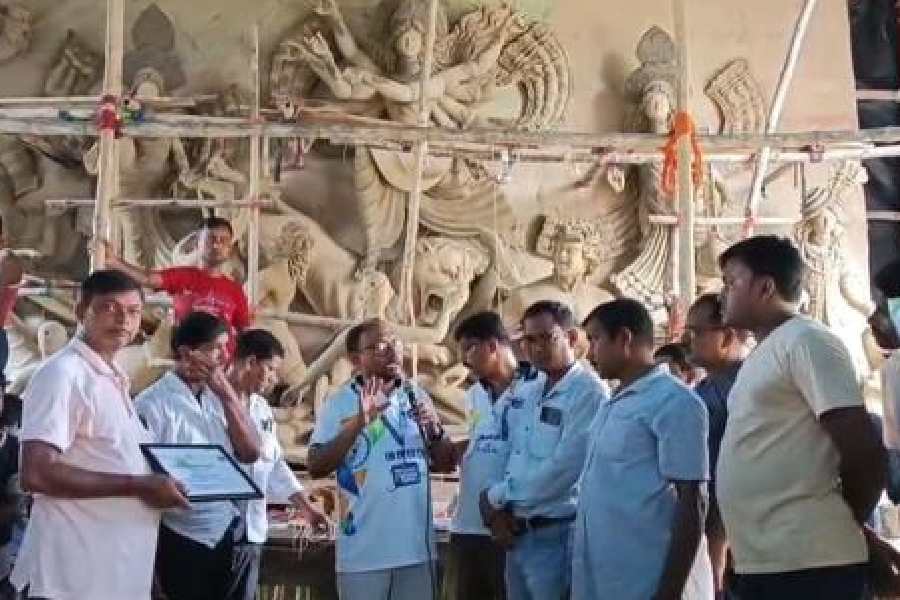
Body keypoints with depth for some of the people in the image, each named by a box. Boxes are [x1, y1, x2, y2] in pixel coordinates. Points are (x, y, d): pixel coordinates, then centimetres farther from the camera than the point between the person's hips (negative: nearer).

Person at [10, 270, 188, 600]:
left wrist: (157, 483, 7)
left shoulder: (114, 379, 15)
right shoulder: (63, 374, -14)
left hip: (119, 570, 9)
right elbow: (36, 474, -23)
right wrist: (138, 486, -19)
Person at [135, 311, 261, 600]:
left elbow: (250, 453, 2)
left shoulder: (219, 398, 9)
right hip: (181, 540, -6)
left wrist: (227, 393, -6)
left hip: (227, 532, 6)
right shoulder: (153, 403, -10)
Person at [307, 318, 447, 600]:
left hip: (417, 548, 4)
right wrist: (358, 422, -22)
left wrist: (434, 432, -7)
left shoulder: (416, 396, 8)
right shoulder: (341, 402, -5)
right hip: (364, 553, -4)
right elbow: (316, 467, -13)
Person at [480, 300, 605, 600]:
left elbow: (563, 469, -20)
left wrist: (495, 496, -10)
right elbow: (511, 458, 12)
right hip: (517, 533, 7)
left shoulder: (588, 392, -14)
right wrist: (497, 510, -6)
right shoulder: (526, 394, 11)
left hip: (555, 535, -7)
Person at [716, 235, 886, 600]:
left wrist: (838, 529, -1)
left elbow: (863, 451, -15)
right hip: (759, 563, 9)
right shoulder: (762, 355, 18)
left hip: (806, 564, -9)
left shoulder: (806, 341, -9)